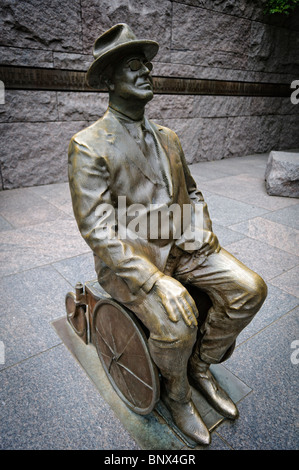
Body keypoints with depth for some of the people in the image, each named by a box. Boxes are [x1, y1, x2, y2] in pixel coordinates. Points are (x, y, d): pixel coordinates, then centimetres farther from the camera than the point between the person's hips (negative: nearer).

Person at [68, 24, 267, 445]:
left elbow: (191, 194, 19)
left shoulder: (167, 137, 12)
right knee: (176, 319, -29)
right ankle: (176, 393, 8)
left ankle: (200, 367, 14)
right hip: (128, 258, -6)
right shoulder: (89, 146, -9)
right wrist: (157, 283, -25)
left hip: (181, 247, 7)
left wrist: (202, 234, -2)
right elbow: (98, 229, -17)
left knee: (249, 288, -10)